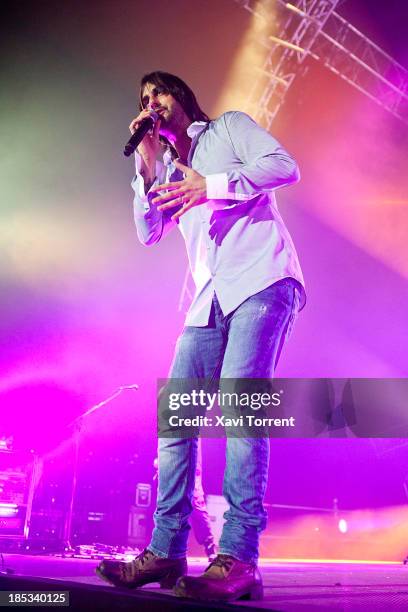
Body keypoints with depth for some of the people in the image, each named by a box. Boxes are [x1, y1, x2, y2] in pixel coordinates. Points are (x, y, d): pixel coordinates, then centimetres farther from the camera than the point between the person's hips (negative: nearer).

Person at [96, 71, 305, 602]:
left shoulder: (230, 126, 16)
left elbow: (285, 166, -1)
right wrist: (148, 163, 10)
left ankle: (238, 558, -16)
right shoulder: (167, 168, 29)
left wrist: (211, 185, -10)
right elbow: (149, 233, 15)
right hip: (210, 299, 6)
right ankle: (165, 552, 3)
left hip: (262, 279, -6)